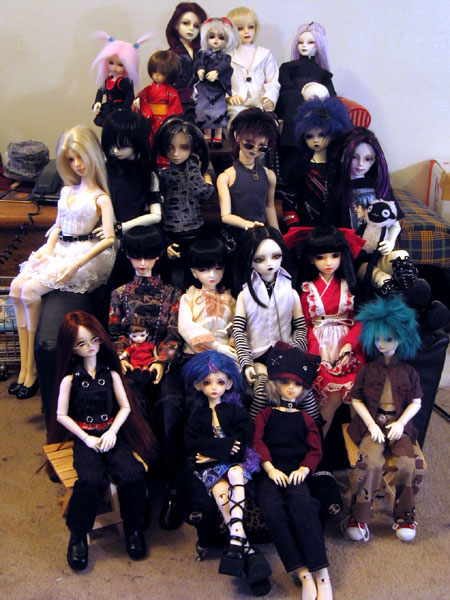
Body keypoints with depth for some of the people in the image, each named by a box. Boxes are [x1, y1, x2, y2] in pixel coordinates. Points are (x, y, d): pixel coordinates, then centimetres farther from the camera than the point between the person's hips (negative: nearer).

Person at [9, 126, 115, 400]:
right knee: (17, 287, -14)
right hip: (59, 249, 7)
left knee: (31, 290, -24)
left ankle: (32, 369, -13)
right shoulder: (67, 190, 15)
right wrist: (47, 250, 0)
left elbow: (109, 239, -15)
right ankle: (24, 367, -11)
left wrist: (76, 265, -21)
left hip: (84, 253, -7)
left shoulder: (100, 198, -6)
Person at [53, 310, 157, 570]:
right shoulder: (70, 379, 1)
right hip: (85, 438, -2)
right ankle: (78, 535, -6)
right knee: (92, 481, -30)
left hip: (112, 434, 2)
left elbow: (125, 407, 7)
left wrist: (112, 432, -8)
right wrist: (86, 439, -7)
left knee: (132, 475, -25)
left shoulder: (111, 374, 6)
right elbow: (62, 415, 1)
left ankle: (134, 528, 1)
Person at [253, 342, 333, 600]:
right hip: (270, 472, 0)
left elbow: (315, 449, 14)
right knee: (271, 506, -33)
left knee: (301, 502, -34)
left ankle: (321, 573, -35)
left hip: (295, 472, 0)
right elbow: (257, 442, 6)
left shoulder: (305, 418, 23)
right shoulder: (266, 414, 20)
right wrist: (270, 468, -10)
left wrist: (304, 469, -7)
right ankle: (303, 574, -32)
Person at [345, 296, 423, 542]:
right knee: (371, 461, -29)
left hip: (399, 424, 1)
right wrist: (371, 424, -7)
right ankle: (359, 517, -16)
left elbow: (416, 403, 10)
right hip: (372, 423, -1)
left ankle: (405, 516, -1)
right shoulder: (367, 370, 8)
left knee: (407, 463, -25)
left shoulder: (409, 372, 11)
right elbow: (357, 400, 6)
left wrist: (401, 423, -6)